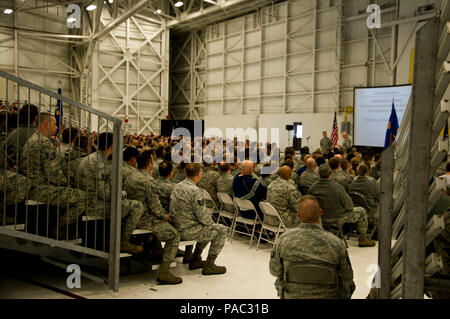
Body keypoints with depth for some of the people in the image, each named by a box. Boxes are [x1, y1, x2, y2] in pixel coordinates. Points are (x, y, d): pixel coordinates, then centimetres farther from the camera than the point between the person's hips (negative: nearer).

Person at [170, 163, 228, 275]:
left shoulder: (177, 186, 8)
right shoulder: (195, 191, -21)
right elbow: (202, 215, -19)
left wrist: (209, 221, 17)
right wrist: (211, 222, 3)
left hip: (176, 228, 9)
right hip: (188, 231, -9)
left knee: (207, 228, 29)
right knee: (221, 230, 3)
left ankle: (195, 259, 30)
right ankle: (209, 265, 6)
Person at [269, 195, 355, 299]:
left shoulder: (283, 240, -17)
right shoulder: (336, 244, -20)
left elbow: (274, 271, -2)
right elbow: (347, 281, -10)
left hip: (291, 296, 1)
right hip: (327, 297, -1)